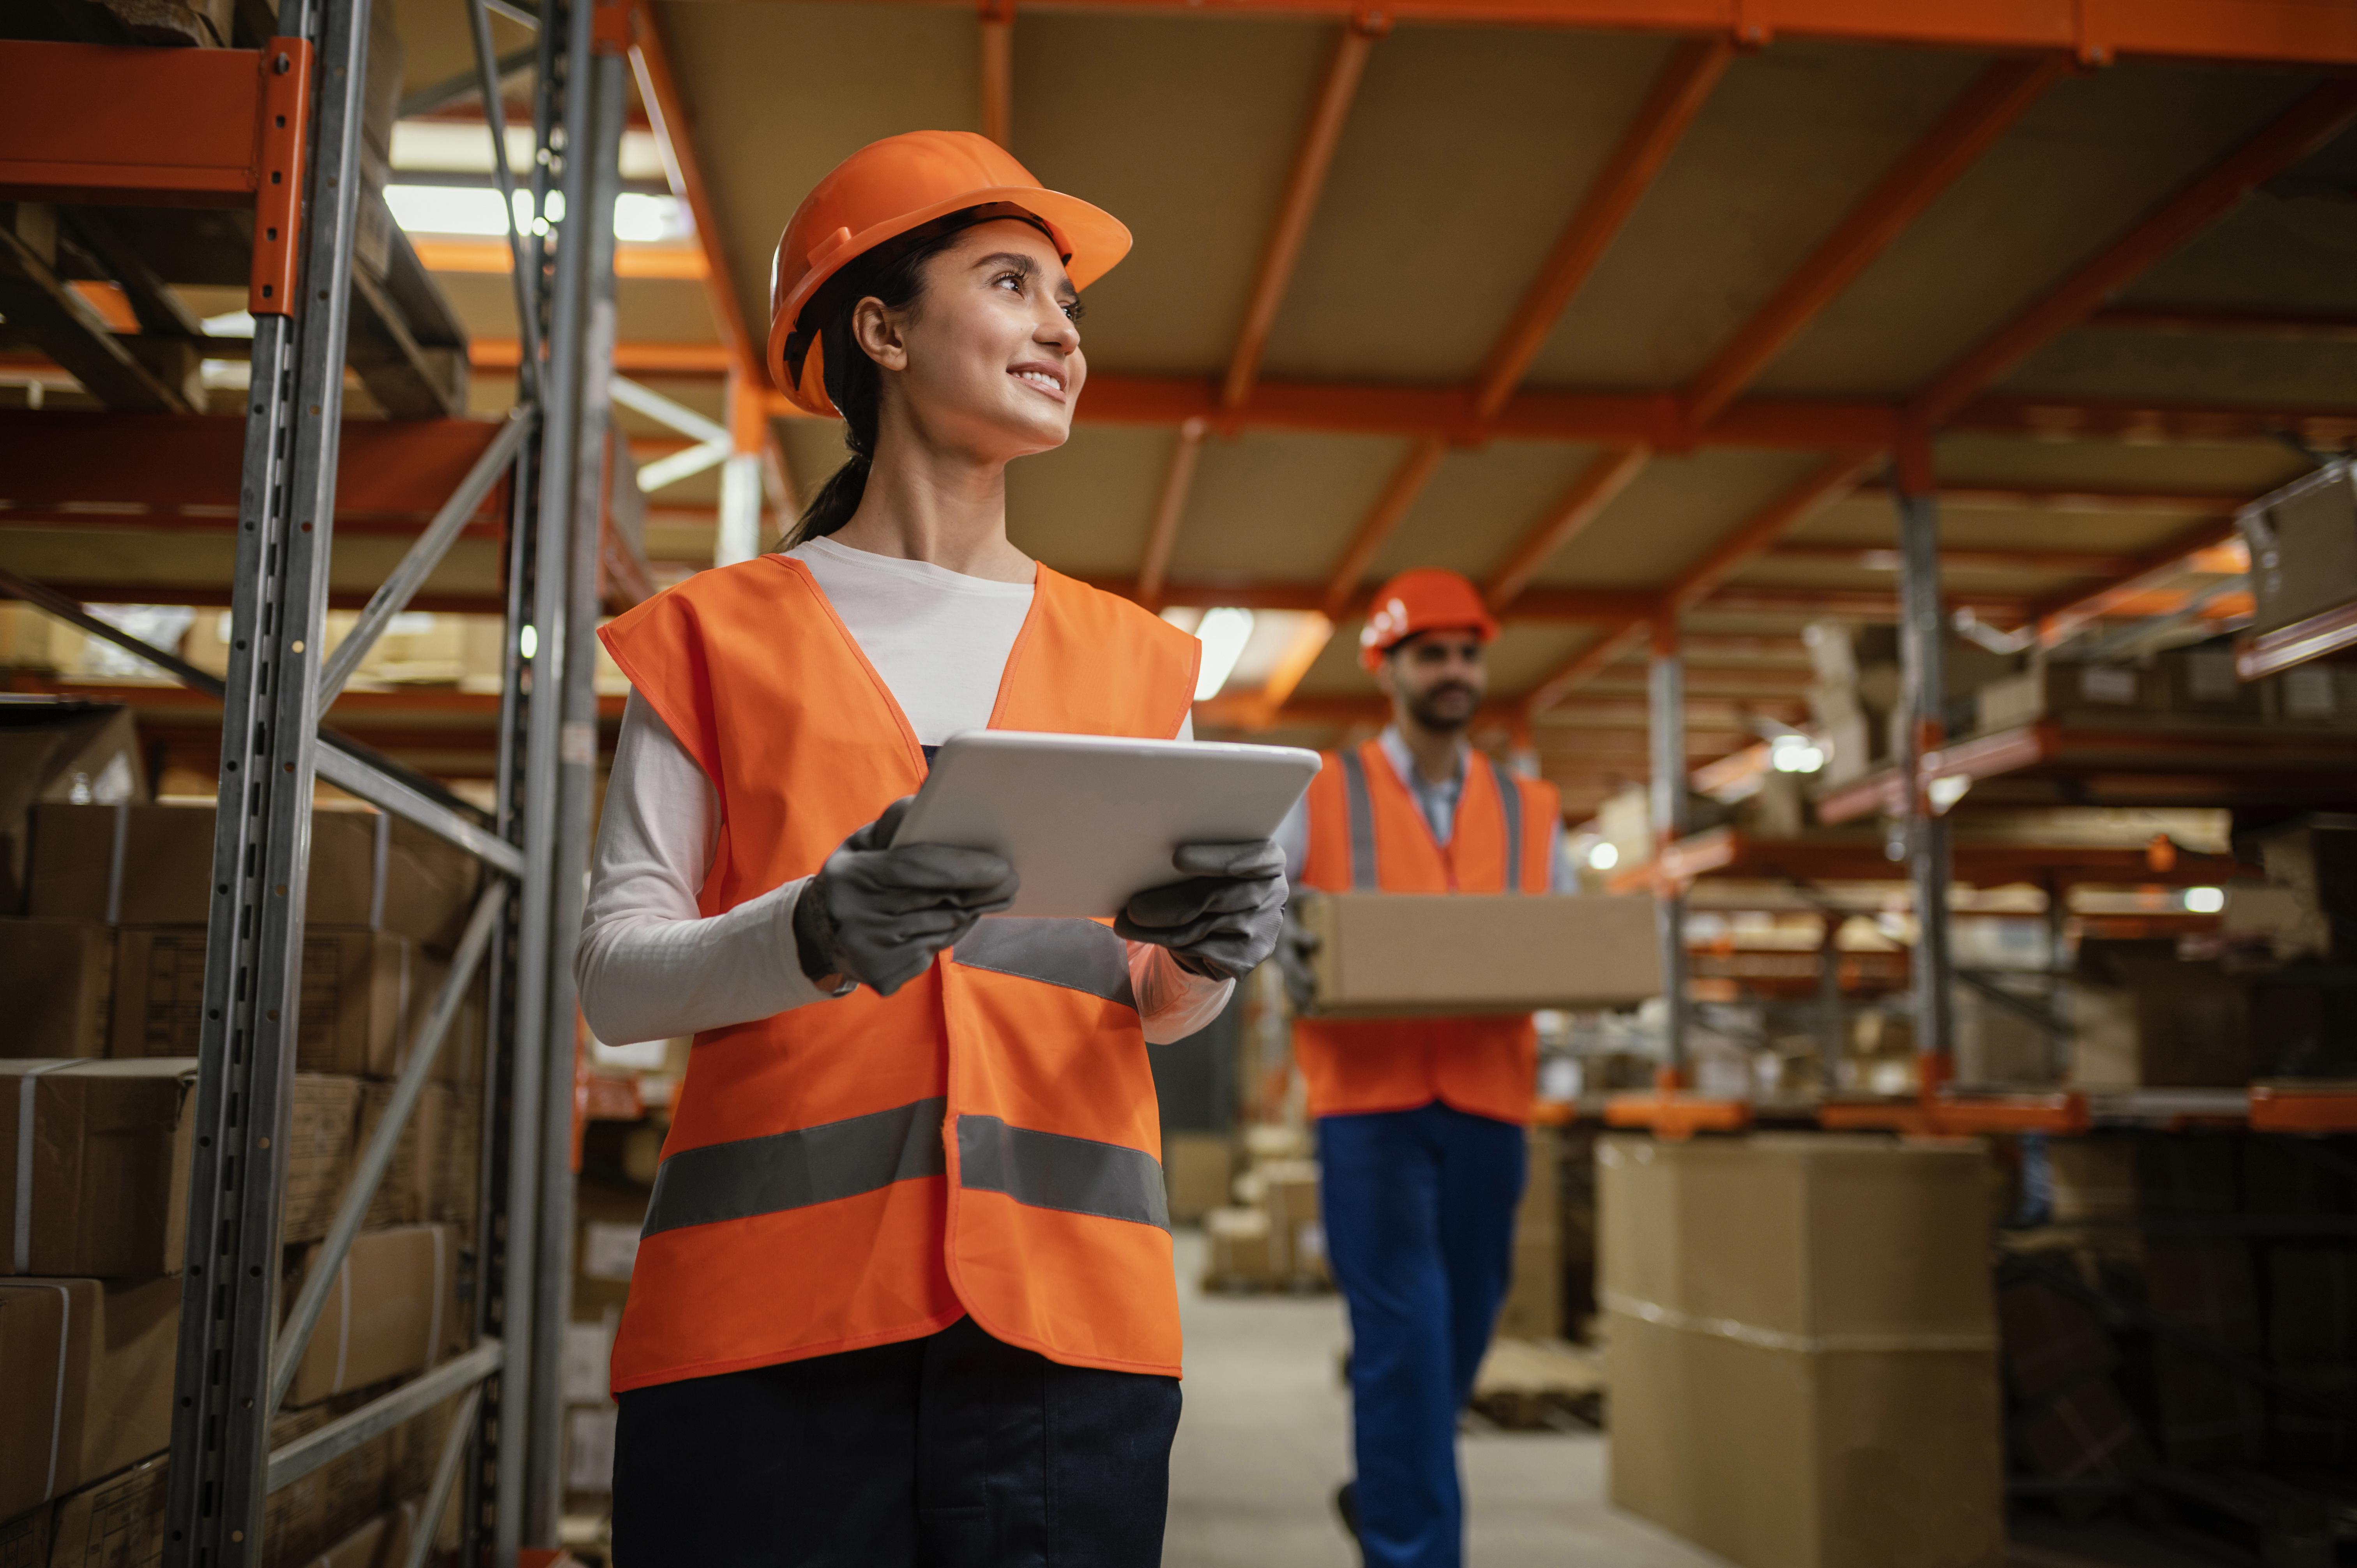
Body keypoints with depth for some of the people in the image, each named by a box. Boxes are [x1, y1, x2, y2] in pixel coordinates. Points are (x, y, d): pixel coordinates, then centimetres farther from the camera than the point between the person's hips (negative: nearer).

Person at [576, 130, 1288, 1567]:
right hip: (768, 1300, -2)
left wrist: (1207, 950, -7)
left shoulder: (1132, 657, 15)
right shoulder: (722, 633, 8)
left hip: (1068, 1303, 2)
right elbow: (614, 974, 0)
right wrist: (814, 936, -20)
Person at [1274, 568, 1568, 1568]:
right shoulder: (1323, 796, 5)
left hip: (1489, 1102, 4)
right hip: (1371, 1097, -4)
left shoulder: (1530, 812, 14)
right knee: (1403, 1338, -8)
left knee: (1458, 1334, 13)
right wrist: (1293, 953, -14)